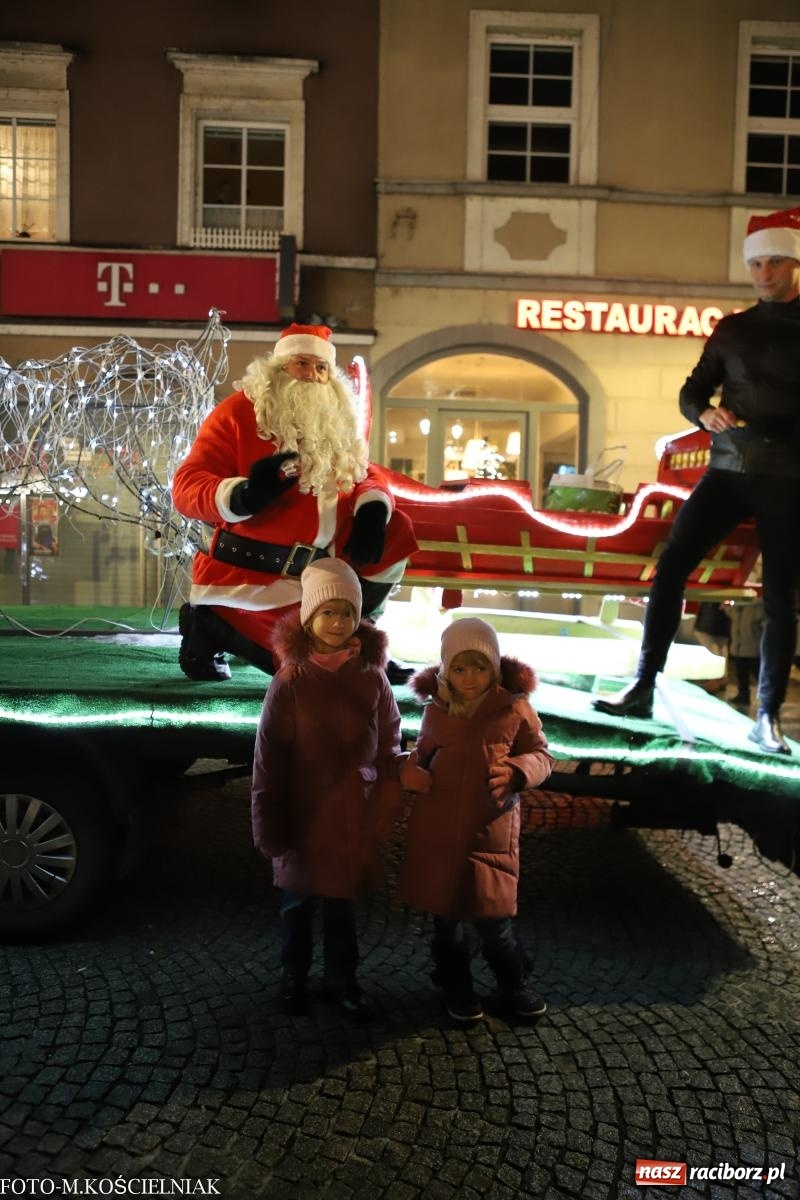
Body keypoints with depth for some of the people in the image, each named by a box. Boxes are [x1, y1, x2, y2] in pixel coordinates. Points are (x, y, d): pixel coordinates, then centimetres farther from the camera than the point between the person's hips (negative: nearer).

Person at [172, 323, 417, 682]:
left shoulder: (335, 422, 12)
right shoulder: (239, 412, -7)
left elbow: (365, 475, 15)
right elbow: (186, 487, -13)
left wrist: (372, 511, -11)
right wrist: (244, 495, -34)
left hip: (316, 568, 7)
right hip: (249, 571, -7)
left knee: (396, 529, 2)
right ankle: (211, 623, 4)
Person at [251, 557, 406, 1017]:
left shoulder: (373, 678, -7)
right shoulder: (289, 681, -12)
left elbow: (389, 750, 0)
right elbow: (269, 759, -9)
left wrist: (384, 811, -4)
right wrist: (269, 824, -9)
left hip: (353, 816, 1)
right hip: (302, 815, -1)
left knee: (342, 902, 16)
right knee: (297, 902, 17)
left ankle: (342, 979, 36)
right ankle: (294, 978, 38)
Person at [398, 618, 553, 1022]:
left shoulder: (514, 708, -8)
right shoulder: (436, 709, -2)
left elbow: (541, 756, 1)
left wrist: (516, 771, -20)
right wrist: (410, 769, -9)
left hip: (491, 830, -2)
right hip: (437, 828, 2)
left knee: (494, 919, 4)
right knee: (445, 914, 16)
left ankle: (514, 982, 34)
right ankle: (455, 985, 39)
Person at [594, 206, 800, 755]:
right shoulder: (732, 329, 9)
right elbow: (692, 391, 12)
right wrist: (705, 413, -10)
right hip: (729, 471, 2)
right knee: (670, 567, -9)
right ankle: (643, 689, -3)